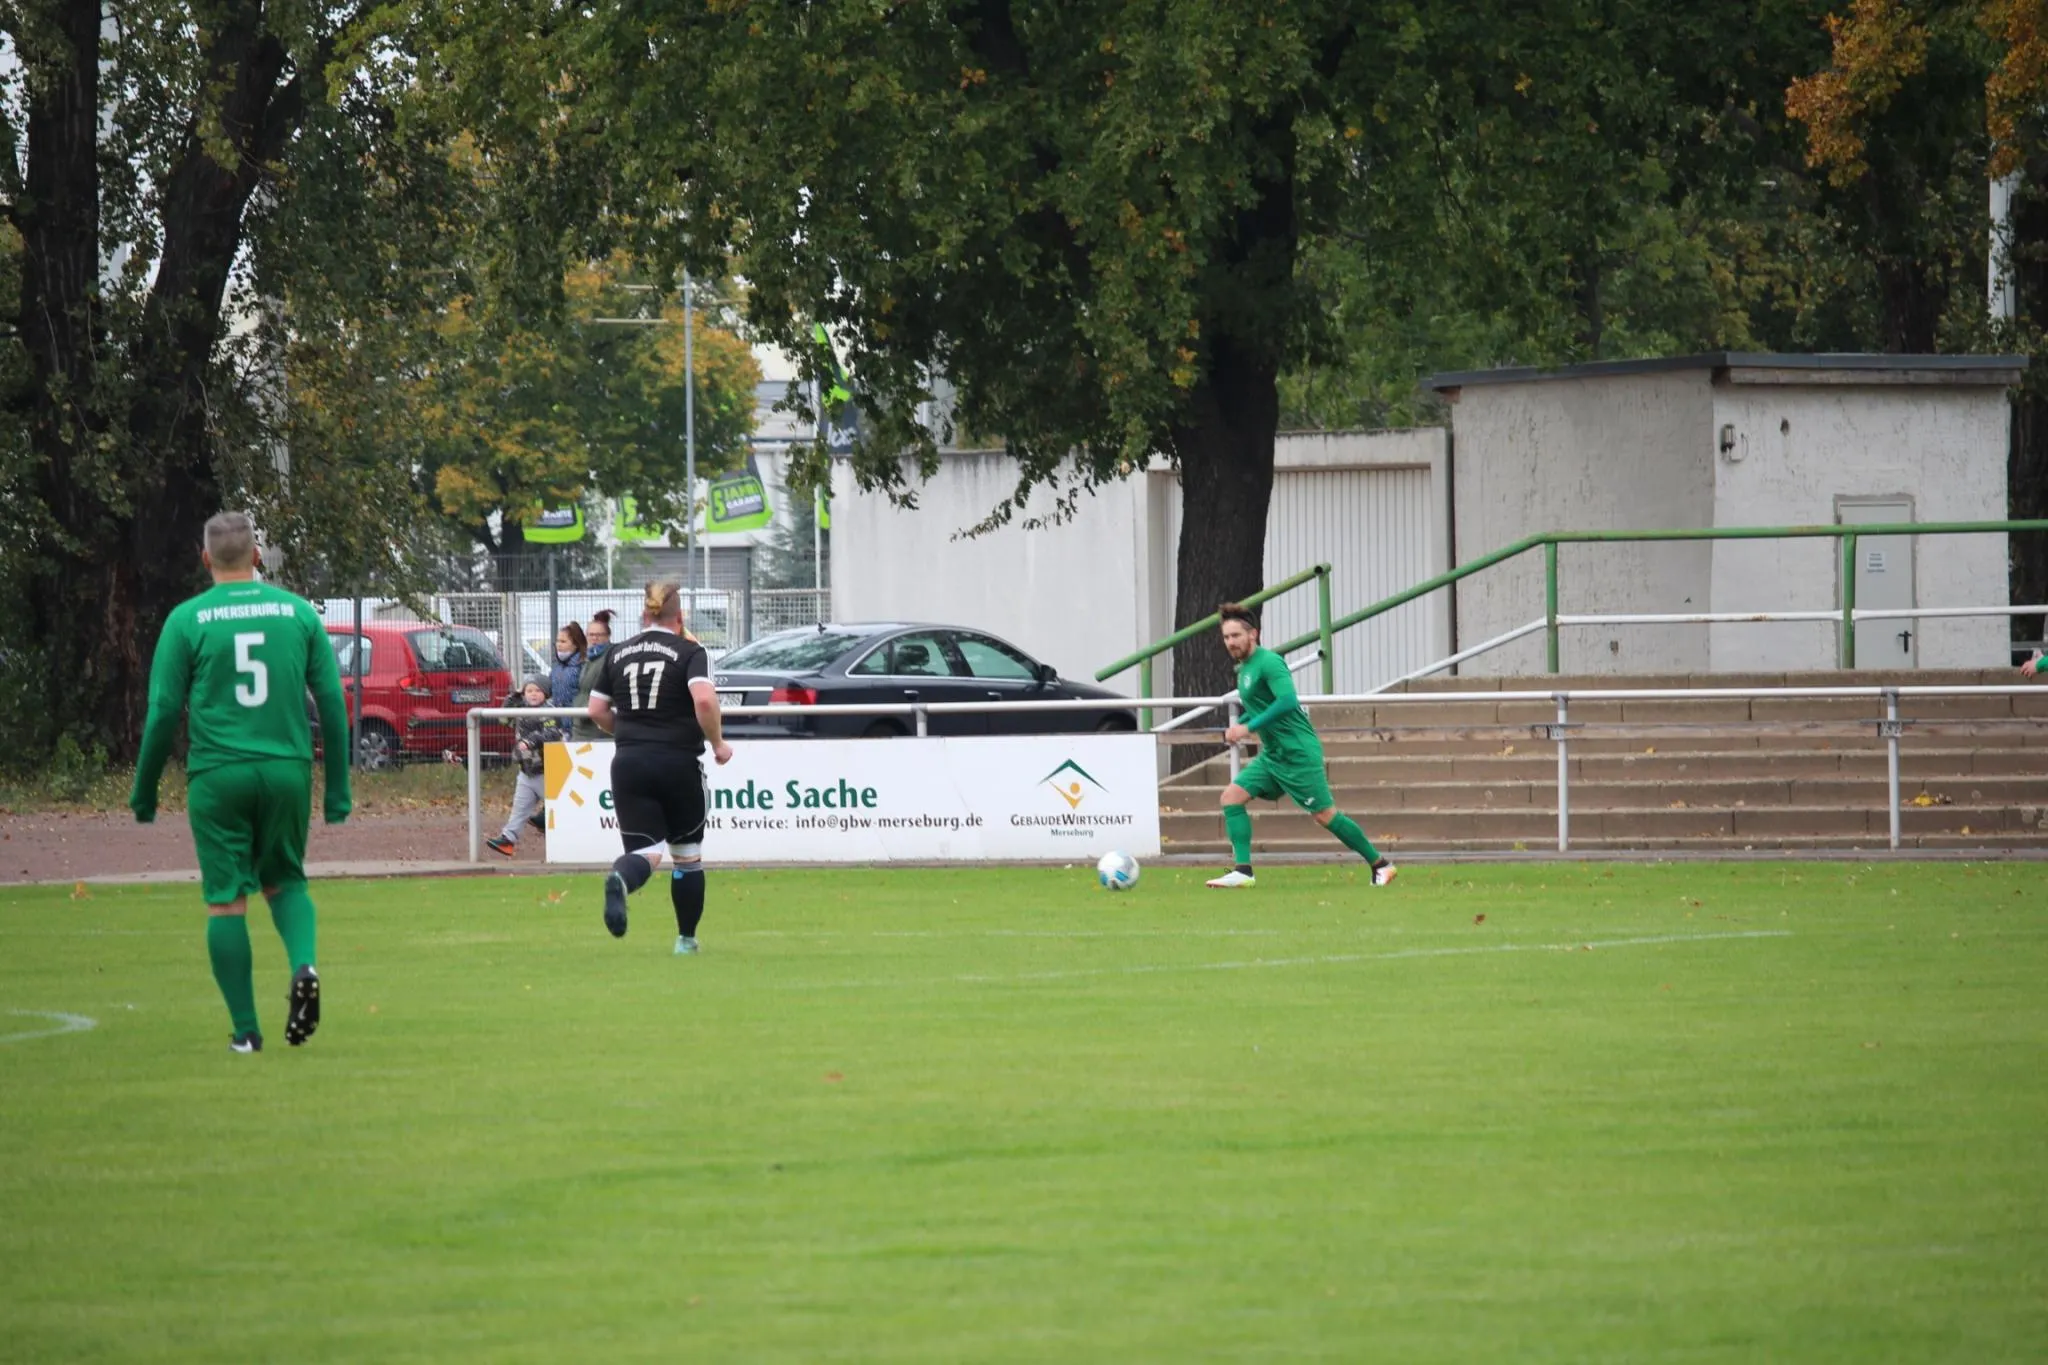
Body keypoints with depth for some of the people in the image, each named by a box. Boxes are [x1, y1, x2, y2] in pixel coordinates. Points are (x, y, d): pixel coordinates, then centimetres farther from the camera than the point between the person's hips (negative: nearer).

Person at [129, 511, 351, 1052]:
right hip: (287, 772, 2)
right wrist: (338, 788, 12)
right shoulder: (298, 612, 4)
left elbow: (163, 712, -1)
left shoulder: (188, 620, -2)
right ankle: (304, 966, -10)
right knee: (284, 881, 18)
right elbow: (333, 702, 5)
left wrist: (144, 791, 10)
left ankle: (246, 1028, 3)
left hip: (218, 776, -2)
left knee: (226, 899, 4)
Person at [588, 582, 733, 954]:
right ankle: (686, 938, 22)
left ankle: (620, 880, -39)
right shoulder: (689, 652, -4)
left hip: (629, 765, 2)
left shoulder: (618, 654, 9)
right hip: (679, 764, -2)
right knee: (687, 854, 16)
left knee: (644, 852, -3)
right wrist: (717, 743, -5)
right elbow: (704, 700, -20)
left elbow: (597, 711, 10)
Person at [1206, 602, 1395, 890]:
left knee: (1324, 815, -3)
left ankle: (1380, 865, 9)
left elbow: (1288, 701, -27)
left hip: (1298, 753, -9)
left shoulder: (1268, 662, -15)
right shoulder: (1244, 669, 14)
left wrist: (1248, 727, -25)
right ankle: (1242, 871, -9)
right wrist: (1237, 727, 10)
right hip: (1272, 755, 9)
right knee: (1232, 796, -5)